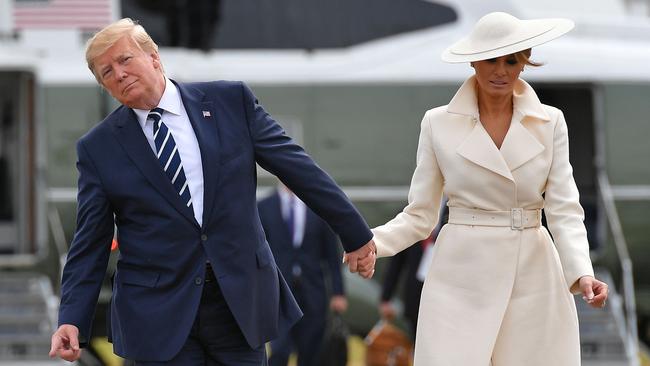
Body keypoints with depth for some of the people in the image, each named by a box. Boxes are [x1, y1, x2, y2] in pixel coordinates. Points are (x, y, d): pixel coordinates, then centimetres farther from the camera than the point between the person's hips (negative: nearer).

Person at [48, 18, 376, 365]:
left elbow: (296, 166, 7)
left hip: (241, 299, 1)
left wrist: (356, 234, 10)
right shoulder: (98, 148, 3)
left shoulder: (230, 100, 3)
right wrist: (72, 319, -8)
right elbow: (90, 245, 3)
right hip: (158, 316, -1)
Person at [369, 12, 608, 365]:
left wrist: (581, 272, -17)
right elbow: (419, 215, 4)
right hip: (461, 278, -1)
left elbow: (564, 209, -1)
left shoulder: (550, 123, 5)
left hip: (533, 279, 1)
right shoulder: (438, 124, 3)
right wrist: (370, 242, -14)